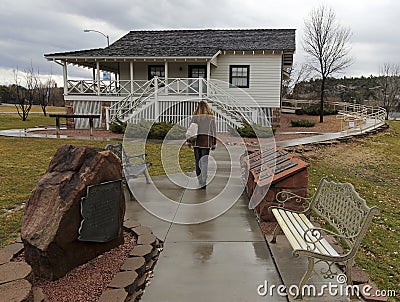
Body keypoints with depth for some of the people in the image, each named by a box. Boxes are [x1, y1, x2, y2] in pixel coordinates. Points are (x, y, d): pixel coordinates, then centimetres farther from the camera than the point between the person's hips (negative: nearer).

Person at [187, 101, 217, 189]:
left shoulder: (194, 117, 1)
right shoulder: (211, 118, 1)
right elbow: (213, 131, 3)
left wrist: (189, 142, 10)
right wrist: (214, 143, 9)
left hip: (196, 141, 1)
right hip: (207, 141, -1)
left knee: (197, 161, 10)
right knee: (204, 162, 1)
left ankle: (200, 181, 14)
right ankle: (203, 182, -6)